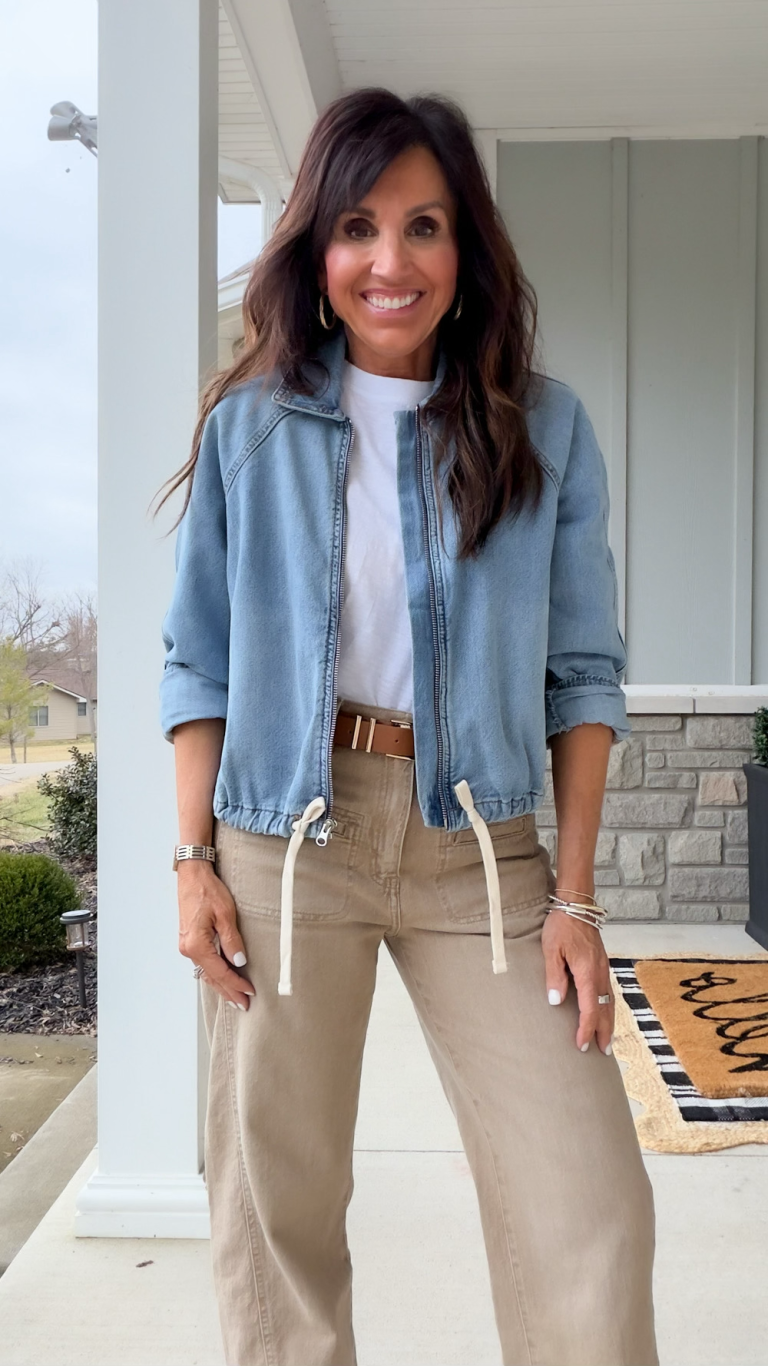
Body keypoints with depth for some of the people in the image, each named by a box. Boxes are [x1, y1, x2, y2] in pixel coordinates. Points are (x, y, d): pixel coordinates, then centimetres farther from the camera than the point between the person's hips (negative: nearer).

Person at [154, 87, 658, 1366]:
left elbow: (583, 670, 3)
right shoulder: (252, 425, 4)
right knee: (277, 1208, 10)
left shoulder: (544, 428, 3)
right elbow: (198, 657, 5)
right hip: (285, 839, 1)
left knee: (591, 1212, -2)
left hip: (479, 848, 0)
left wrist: (575, 894, -2)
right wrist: (194, 860, -3)